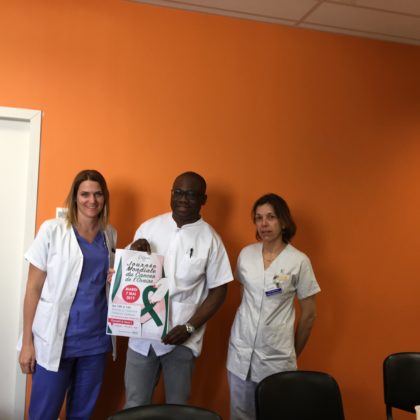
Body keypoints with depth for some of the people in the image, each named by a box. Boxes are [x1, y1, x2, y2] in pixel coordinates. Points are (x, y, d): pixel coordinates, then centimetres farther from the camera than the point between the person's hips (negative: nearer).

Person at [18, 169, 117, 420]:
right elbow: (34, 288, -5)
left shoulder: (110, 234, 7)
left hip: (96, 340, 4)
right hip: (55, 340, -4)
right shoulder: (52, 231, -6)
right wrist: (27, 341, -7)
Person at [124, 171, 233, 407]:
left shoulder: (210, 239, -5)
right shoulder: (149, 228, 2)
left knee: (177, 408, 14)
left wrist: (189, 327, -11)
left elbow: (218, 290, -3)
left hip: (181, 338, -2)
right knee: (135, 406, 13)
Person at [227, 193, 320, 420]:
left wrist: (294, 353, 7)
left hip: (276, 357, -3)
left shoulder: (299, 261, -10)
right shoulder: (246, 254, 1)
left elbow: (308, 314, -2)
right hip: (240, 351, 3)